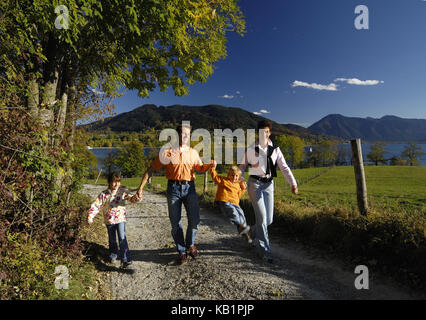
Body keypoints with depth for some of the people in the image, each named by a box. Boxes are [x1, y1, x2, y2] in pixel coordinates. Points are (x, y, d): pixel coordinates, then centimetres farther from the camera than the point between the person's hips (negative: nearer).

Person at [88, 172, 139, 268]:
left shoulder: (122, 191, -6)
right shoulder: (103, 194, -4)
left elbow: (129, 197, -21)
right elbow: (96, 205, -2)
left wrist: (133, 198, -44)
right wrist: (90, 216, -10)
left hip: (120, 219, -2)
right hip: (109, 220, 2)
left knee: (122, 238, -14)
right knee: (112, 240, 17)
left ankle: (125, 259, -10)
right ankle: (113, 257, 38)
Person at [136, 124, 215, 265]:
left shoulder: (193, 152, 12)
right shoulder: (167, 152, 2)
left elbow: (200, 168, 20)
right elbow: (151, 169, 3)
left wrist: (210, 165, -2)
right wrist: (141, 187, -2)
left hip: (189, 187, 2)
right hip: (173, 188, -2)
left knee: (194, 219, -4)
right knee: (175, 223, 3)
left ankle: (190, 244, 24)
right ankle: (181, 252, 23)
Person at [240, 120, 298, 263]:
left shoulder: (275, 149, 8)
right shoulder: (252, 148, 2)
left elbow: (284, 167, 5)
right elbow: (243, 165, 5)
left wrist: (293, 184, -6)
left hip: (268, 184, 3)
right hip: (255, 183, -3)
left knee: (269, 219, 6)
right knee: (262, 217, -9)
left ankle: (253, 232, 37)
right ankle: (265, 250, 5)